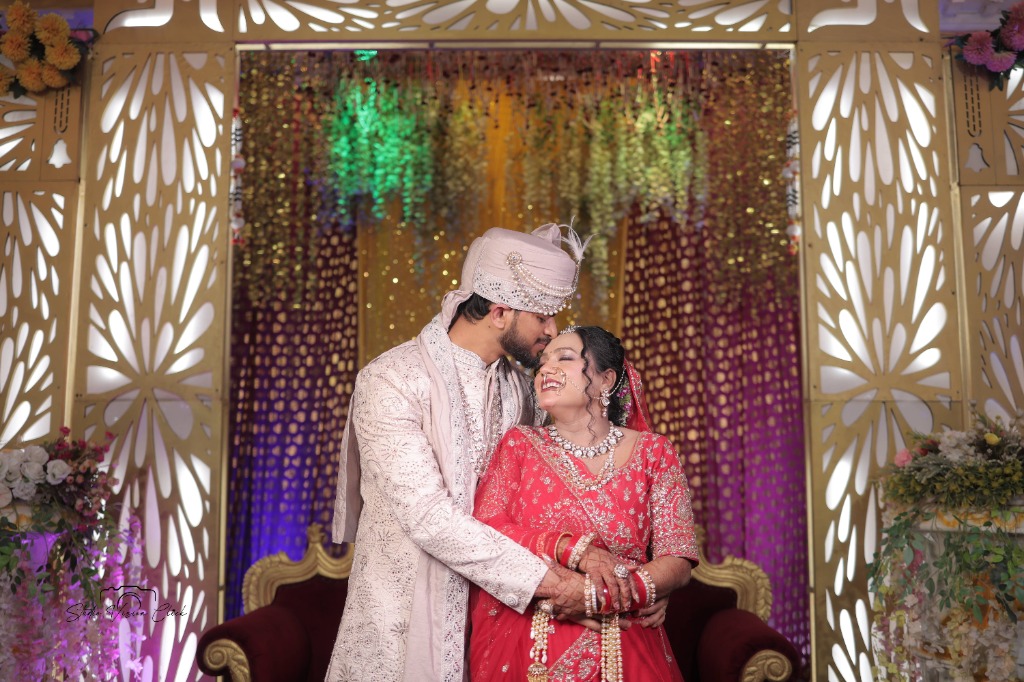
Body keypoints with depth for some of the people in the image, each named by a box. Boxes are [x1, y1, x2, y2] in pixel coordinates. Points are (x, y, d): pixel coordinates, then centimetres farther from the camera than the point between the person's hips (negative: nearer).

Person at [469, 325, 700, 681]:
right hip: (521, 650, 1)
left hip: (621, 652, 0)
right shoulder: (519, 444, 2)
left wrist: (597, 598, -20)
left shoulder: (652, 452, -1)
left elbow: (677, 562, -7)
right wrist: (573, 549, -20)